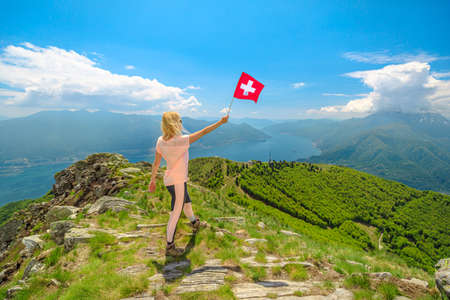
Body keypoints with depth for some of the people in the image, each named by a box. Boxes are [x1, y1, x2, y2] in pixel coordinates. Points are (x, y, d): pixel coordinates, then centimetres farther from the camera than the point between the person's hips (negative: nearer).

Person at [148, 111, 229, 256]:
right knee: (175, 214, 6)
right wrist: (221, 122, -6)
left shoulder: (160, 141, -5)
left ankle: (194, 223, 55)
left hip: (169, 180, 8)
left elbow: (156, 163, 4)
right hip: (177, 182, -8)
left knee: (187, 203, 29)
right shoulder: (181, 140, -26)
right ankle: (169, 247, 22)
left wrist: (153, 179, 16)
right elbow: (204, 132, -18)